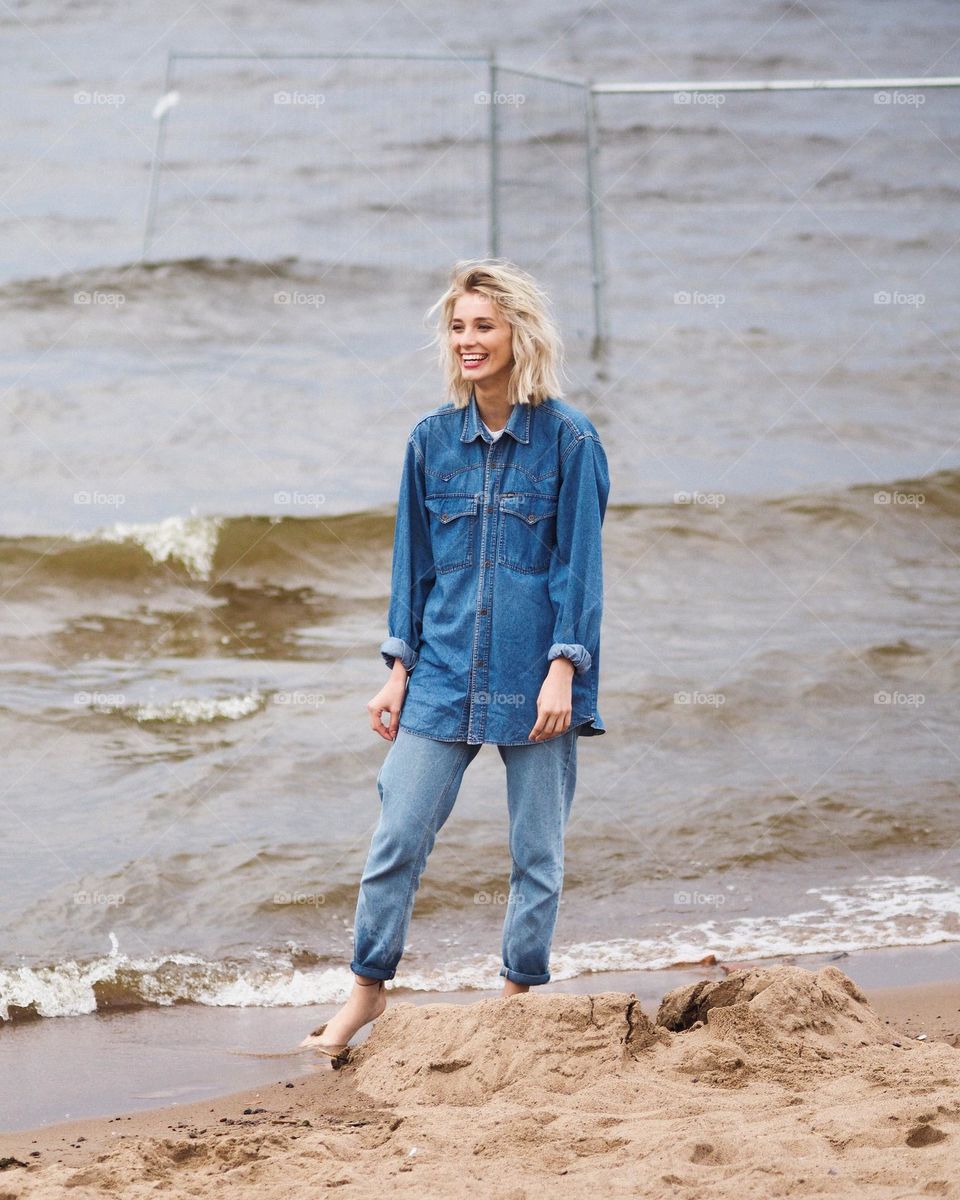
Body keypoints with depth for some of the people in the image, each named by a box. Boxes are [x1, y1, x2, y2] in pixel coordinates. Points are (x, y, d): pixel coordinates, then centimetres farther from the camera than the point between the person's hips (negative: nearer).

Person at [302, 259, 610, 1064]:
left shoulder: (568, 440, -5)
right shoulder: (432, 441, 6)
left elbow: (579, 561, -5)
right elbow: (414, 562, 11)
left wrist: (563, 669, -12)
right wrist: (399, 670, 8)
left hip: (532, 680, -3)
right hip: (444, 674, 3)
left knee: (538, 852, 5)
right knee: (398, 835, 1)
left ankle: (519, 996, 18)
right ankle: (369, 989, 13)